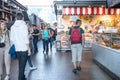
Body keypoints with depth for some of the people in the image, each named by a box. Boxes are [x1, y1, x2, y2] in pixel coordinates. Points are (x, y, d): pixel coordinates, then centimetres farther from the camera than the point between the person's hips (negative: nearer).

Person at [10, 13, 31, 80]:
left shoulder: (12, 27, 5)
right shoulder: (24, 25, -10)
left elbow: (12, 39, 7)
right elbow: (26, 39, -14)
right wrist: (29, 49, -7)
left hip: (17, 49, 6)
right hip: (24, 49, -5)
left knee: (20, 65, 19)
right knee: (22, 66, -1)